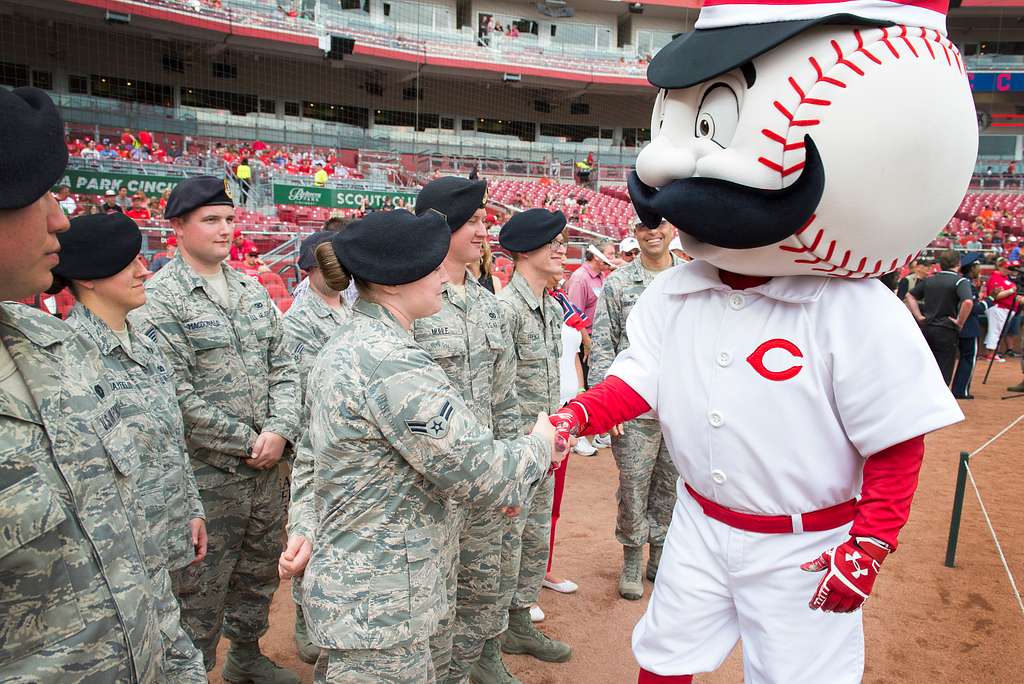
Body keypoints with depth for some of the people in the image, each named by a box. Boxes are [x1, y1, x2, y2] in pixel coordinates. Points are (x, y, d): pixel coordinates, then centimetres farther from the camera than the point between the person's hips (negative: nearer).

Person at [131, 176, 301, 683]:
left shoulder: (252, 290, 10)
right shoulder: (158, 299, -11)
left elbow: (281, 368, 9)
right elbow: (176, 395, -17)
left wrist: (280, 430, -6)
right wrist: (247, 441, -14)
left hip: (267, 468, 7)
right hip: (206, 475, -7)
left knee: (259, 574, 22)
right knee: (201, 592, 6)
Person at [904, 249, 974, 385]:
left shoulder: (929, 280, 9)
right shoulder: (961, 281, -9)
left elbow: (910, 296, 16)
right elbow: (968, 302, -26)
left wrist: (919, 316, 11)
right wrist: (960, 322, -14)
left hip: (926, 328, 5)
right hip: (946, 331, -5)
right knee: (944, 371, 2)